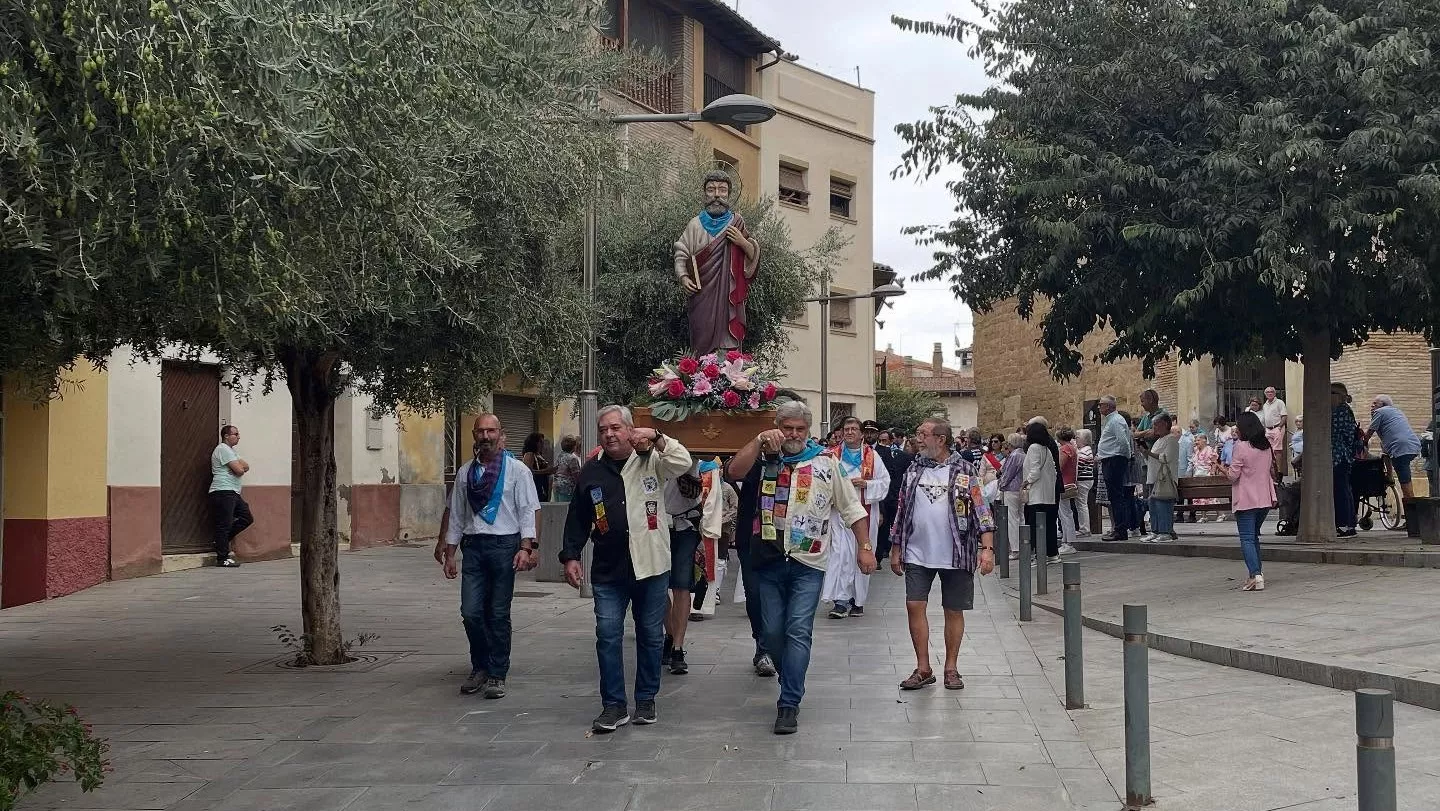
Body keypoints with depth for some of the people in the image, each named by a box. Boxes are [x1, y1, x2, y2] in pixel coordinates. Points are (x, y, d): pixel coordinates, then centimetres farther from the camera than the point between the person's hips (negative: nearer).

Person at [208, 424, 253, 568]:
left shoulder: (230, 450, 23)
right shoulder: (223, 449, -10)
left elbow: (246, 467, 15)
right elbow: (239, 470, -16)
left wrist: (239, 465, -5)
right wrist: (240, 466, 6)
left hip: (233, 493, 10)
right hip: (223, 492, -10)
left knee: (247, 518, 10)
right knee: (224, 524, -7)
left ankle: (222, 540, 17)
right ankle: (222, 558, -4)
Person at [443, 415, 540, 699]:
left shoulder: (517, 470, 0)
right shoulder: (465, 472, 11)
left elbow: (527, 512, -3)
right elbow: (456, 515, 15)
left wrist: (525, 548, -13)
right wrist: (450, 554, 12)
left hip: (504, 544, -3)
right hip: (473, 545, 3)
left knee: (498, 614, 1)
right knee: (471, 612, -1)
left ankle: (496, 675, 11)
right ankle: (480, 668, 19)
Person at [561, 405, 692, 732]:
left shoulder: (652, 461, -1)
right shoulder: (591, 472, 6)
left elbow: (683, 463, -21)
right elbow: (577, 519, 11)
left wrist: (656, 438, -32)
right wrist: (571, 556, 4)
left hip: (652, 568, -1)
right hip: (607, 571, 2)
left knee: (651, 636, 8)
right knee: (608, 636, -2)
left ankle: (646, 701, 21)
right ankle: (614, 705, 6)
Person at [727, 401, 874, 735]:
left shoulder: (825, 462, 3)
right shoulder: (764, 459, 5)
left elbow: (852, 508, 7)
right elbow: (735, 471, -15)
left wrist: (865, 548, 1)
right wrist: (760, 441, -20)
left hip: (808, 562, -2)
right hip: (770, 560, 2)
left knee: (798, 631, -9)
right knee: (773, 631, 9)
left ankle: (789, 703, -7)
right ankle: (793, 681, 32)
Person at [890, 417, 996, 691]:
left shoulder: (962, 473, -4)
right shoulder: (913, 471, 7)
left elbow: (982, 512, -6)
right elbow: (901, 512, 13)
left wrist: (987, 549, -16)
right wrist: (896, 550, 12)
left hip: (955, 555, -3)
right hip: (917, 554, 3)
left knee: (954, 611, 6)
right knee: (914, 606, -3)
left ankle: (951, 668, 19)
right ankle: (923, 669, 8)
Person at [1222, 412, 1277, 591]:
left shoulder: (1241, 447, -13)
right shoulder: (1266, 446, 8)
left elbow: (1233, 475, -11)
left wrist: (1224, 469, 7)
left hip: (1246, 500, -7)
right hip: (1264, 499, 7)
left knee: (1247, 538, -8)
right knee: (1254, 536, 19)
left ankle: (1255, 575, -20)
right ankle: (1257, 573, 20)